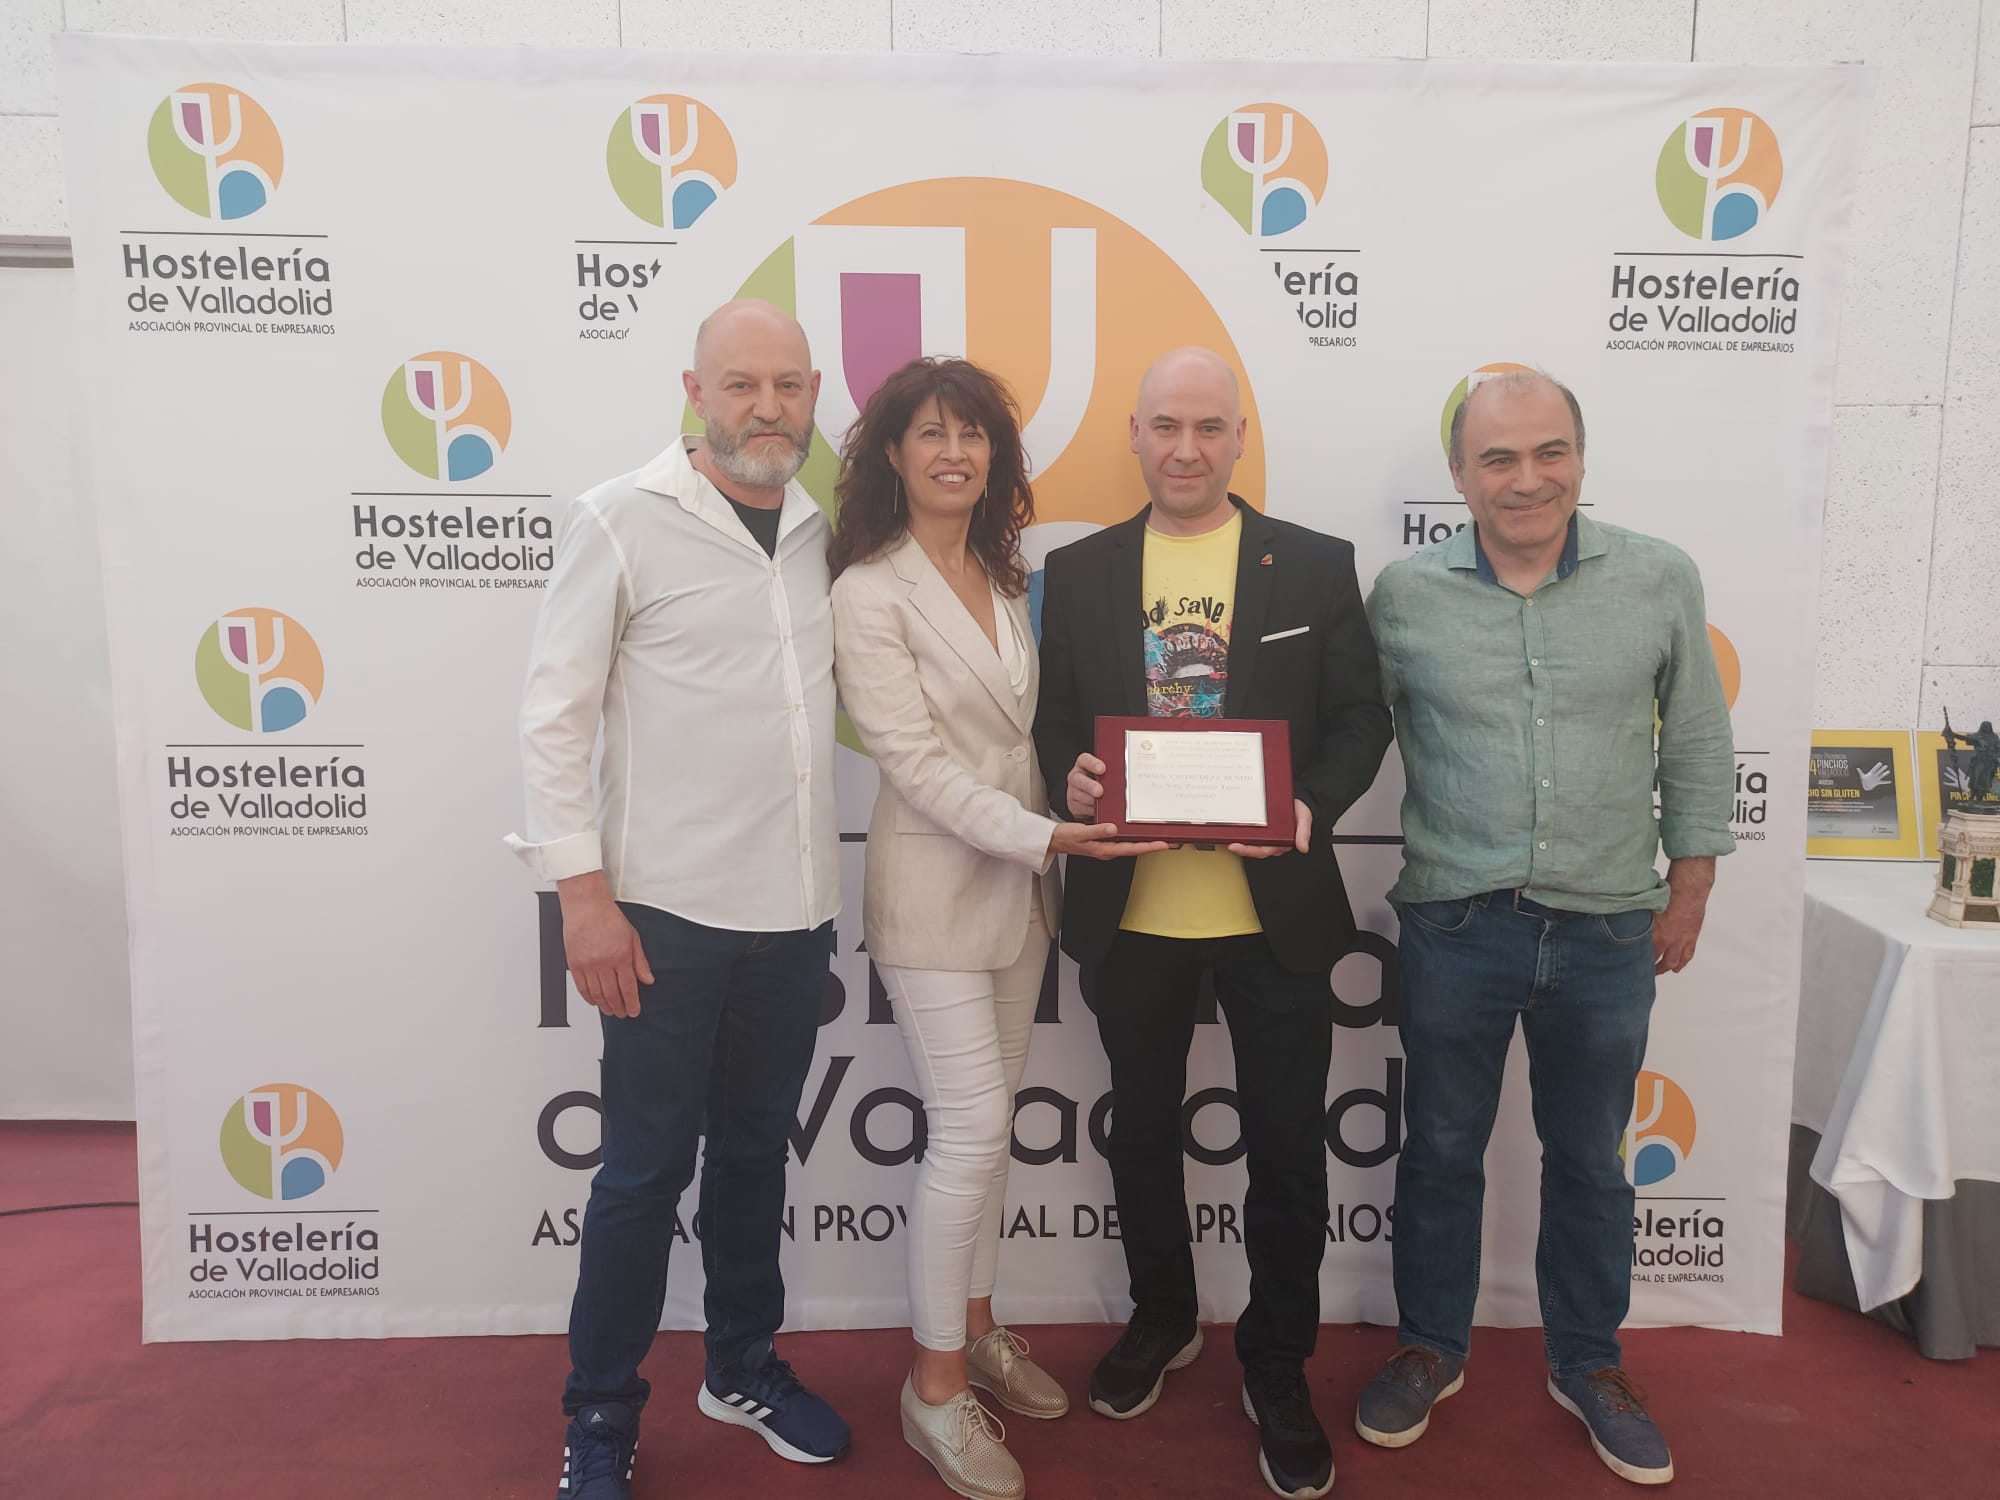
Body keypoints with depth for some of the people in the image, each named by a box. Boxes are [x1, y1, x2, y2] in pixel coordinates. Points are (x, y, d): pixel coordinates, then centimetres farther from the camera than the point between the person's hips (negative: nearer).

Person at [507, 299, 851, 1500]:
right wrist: (584, 894, -12)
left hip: (797, 907, 5)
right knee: (648, 1167, 4)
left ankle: (745, 1367, 36)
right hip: (669, 909, -4)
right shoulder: (621, 520, -6)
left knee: (757, 1147, 17)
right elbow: (555, 717, -7)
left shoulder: (823, 529, 8)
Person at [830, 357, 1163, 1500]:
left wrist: (1063, 827, 1)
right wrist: (1045, 837, -21)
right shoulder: (871, 592, -12)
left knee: (991, 1121, 15)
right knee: (972, 1130, -5)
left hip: (1019, 884, 7)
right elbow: (916, 762, -17)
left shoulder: (1007, 579, 9)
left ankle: (976, 1329, 33)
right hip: (936, 887, -6)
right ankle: (937, 1386, 13)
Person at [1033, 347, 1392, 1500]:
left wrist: (1313, 805, -18)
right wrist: (1071, 777, -15)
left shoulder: (1316, 565, 1)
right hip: (1130, 912, 2)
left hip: (1275, 910, -1)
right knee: (1143, 1130, 17)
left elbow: (1361, 717, 0)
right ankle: (1162, 1320, 42)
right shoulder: (1079, 572, 5)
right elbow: (1053, 719, 7)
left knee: (1288, 1144, 8)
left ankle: (1279, 1366, 30)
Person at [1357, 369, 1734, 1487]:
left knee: (1590, 1163, 17)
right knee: (1441, 1151, 15)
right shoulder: (1405, 594, -5)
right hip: (1456, 924, 0)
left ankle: (1588, 1361, 39)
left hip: (1607, 931, 1)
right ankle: (1433, 1348, 36)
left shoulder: (1661, 578, -3)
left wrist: (1690, 885, 6)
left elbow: (1698, 739, 6)